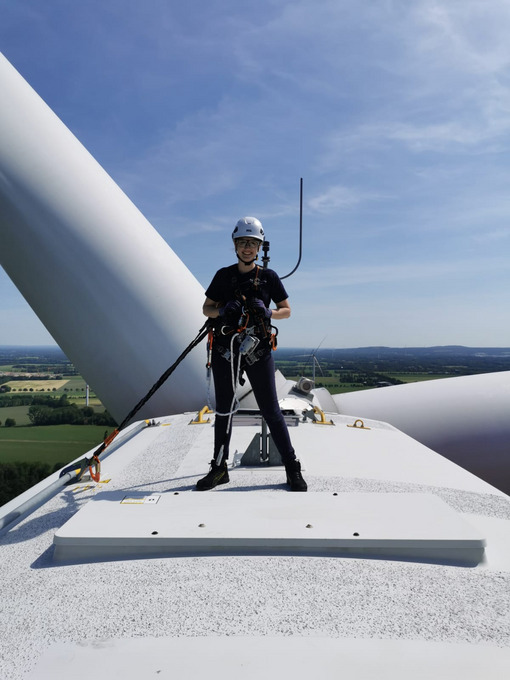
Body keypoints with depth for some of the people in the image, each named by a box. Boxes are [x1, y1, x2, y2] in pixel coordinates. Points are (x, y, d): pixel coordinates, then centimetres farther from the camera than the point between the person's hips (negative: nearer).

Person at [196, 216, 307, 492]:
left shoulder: (269, 277, 5)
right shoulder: (223, 276, 8)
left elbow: (287, 310, 9)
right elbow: (206, 308, 11)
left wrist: (268, 313, -12)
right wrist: (222, 311, -11)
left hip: (258, 350, -2)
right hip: (225, 350, 2)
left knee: (271, 410, 1)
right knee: (223, 410, 10)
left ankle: (292, 468, 14)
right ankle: (219, 468, 24)